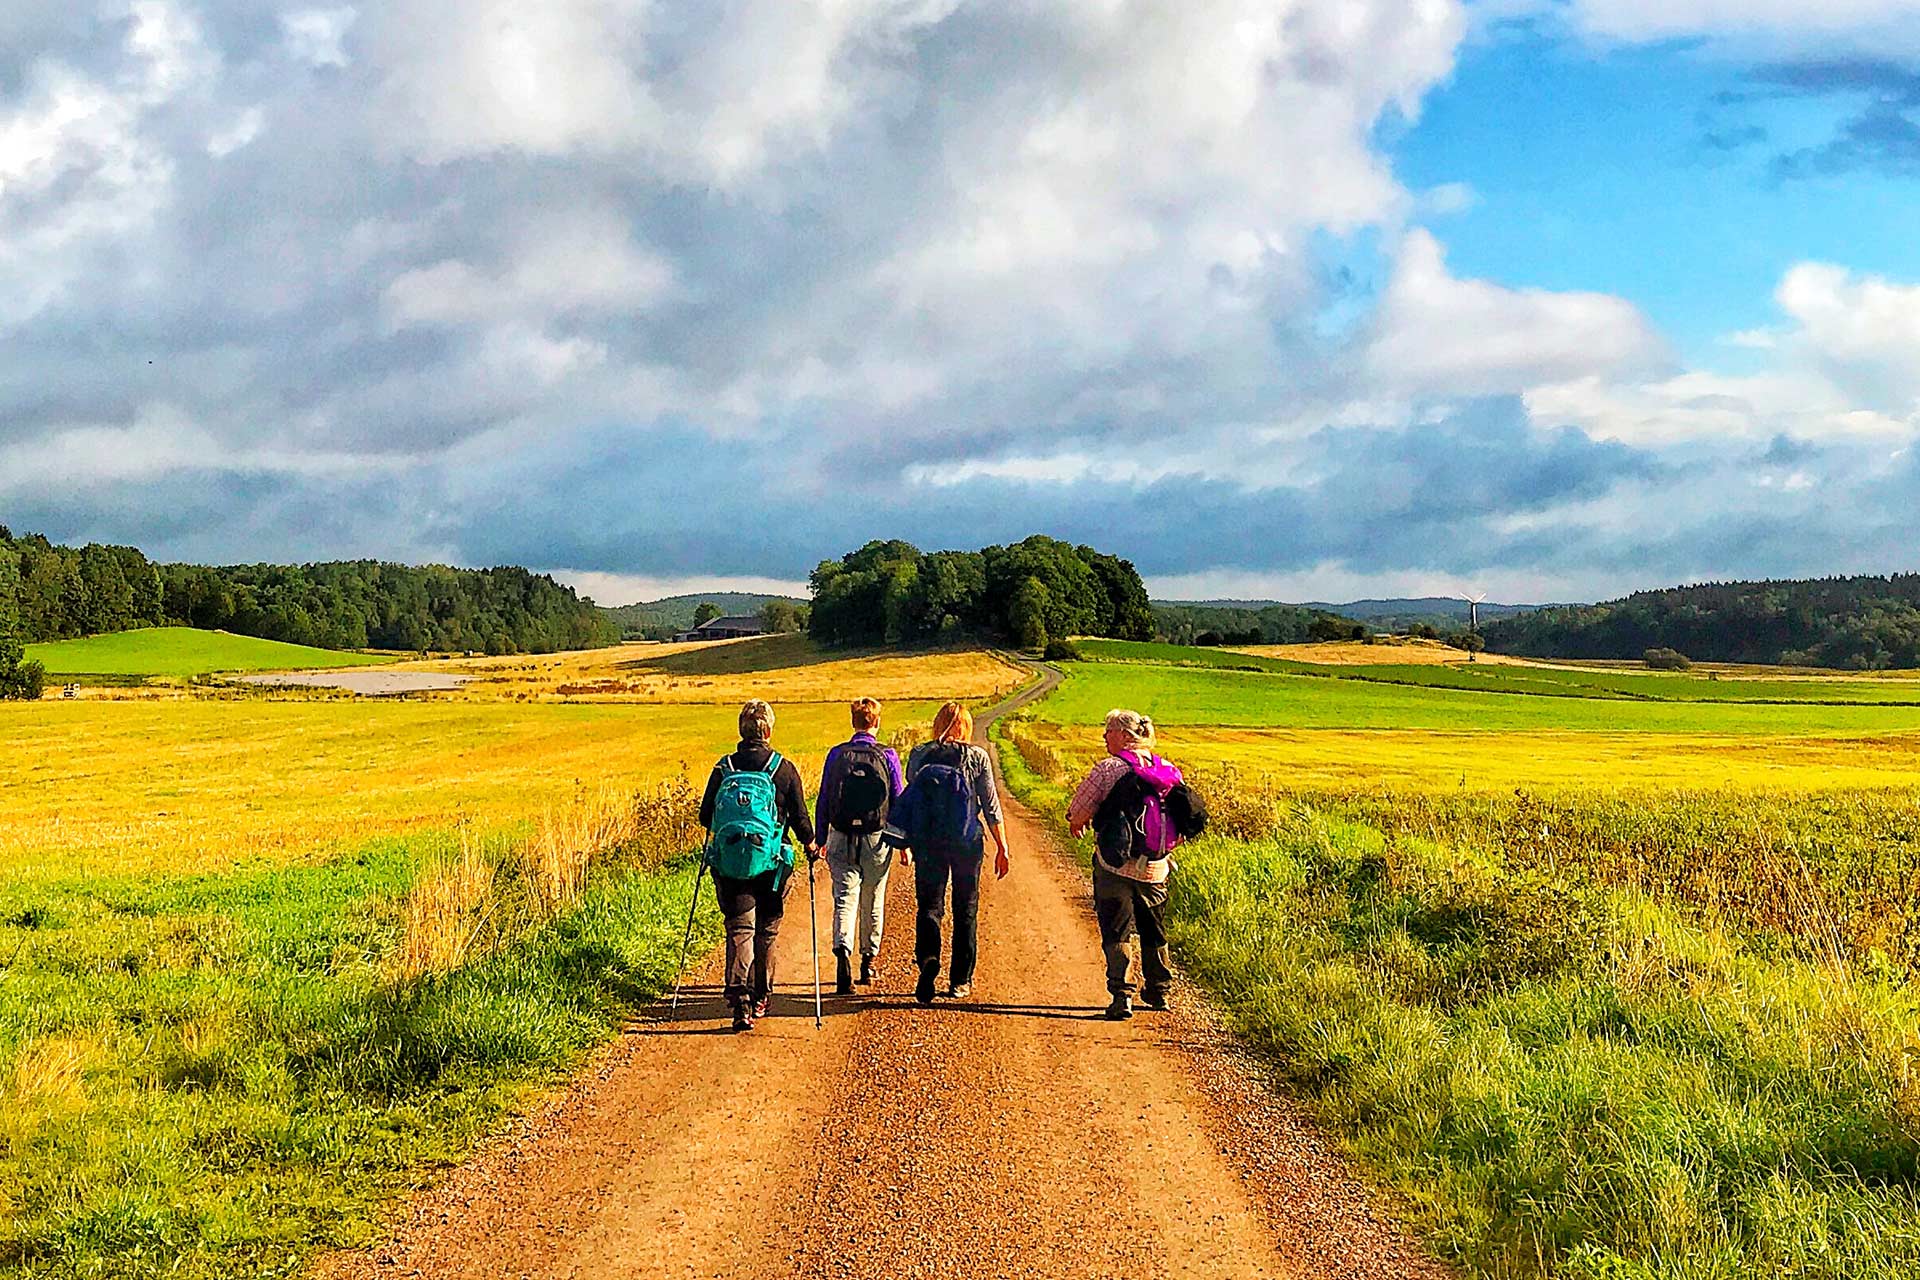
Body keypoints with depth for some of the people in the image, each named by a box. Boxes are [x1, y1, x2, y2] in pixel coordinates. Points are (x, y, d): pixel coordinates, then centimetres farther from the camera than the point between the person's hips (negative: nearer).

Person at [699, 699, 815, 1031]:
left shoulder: (723, 768, 1)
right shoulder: (784, 769, -4)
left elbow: (705, 817, 6)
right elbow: (800, 817, -2)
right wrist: (809, 843, 17)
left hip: (728, 863, 1)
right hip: (770, 863, -1)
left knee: (739, 930, 0)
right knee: (765, 932, 14)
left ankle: (739, 1000, -17)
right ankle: (760, 998, 25)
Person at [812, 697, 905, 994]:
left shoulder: (836, 755, 1)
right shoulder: (887, 756, -3)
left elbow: (823, 800, 4)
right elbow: (898, 801, -1)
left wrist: (820, 839, 13)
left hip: (841, 839, 0)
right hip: (877, 839, 0)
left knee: (845, 898, -3)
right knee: (872, 902, 15)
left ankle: (843, 951, -26)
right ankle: (868, 961, 25)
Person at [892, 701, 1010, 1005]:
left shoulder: (919, 755, 2)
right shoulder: (977, 757, -3)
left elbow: (909, 800, 8)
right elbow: (991, 806, -3)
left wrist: (907, 844, 19)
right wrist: (1001, 848, 4)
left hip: (927, 841, 1)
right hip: (967, 842, -1)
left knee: (929, 905, 5)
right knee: (966, 910, 12)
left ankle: (928, 959, -22)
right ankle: (960, 980, 17)